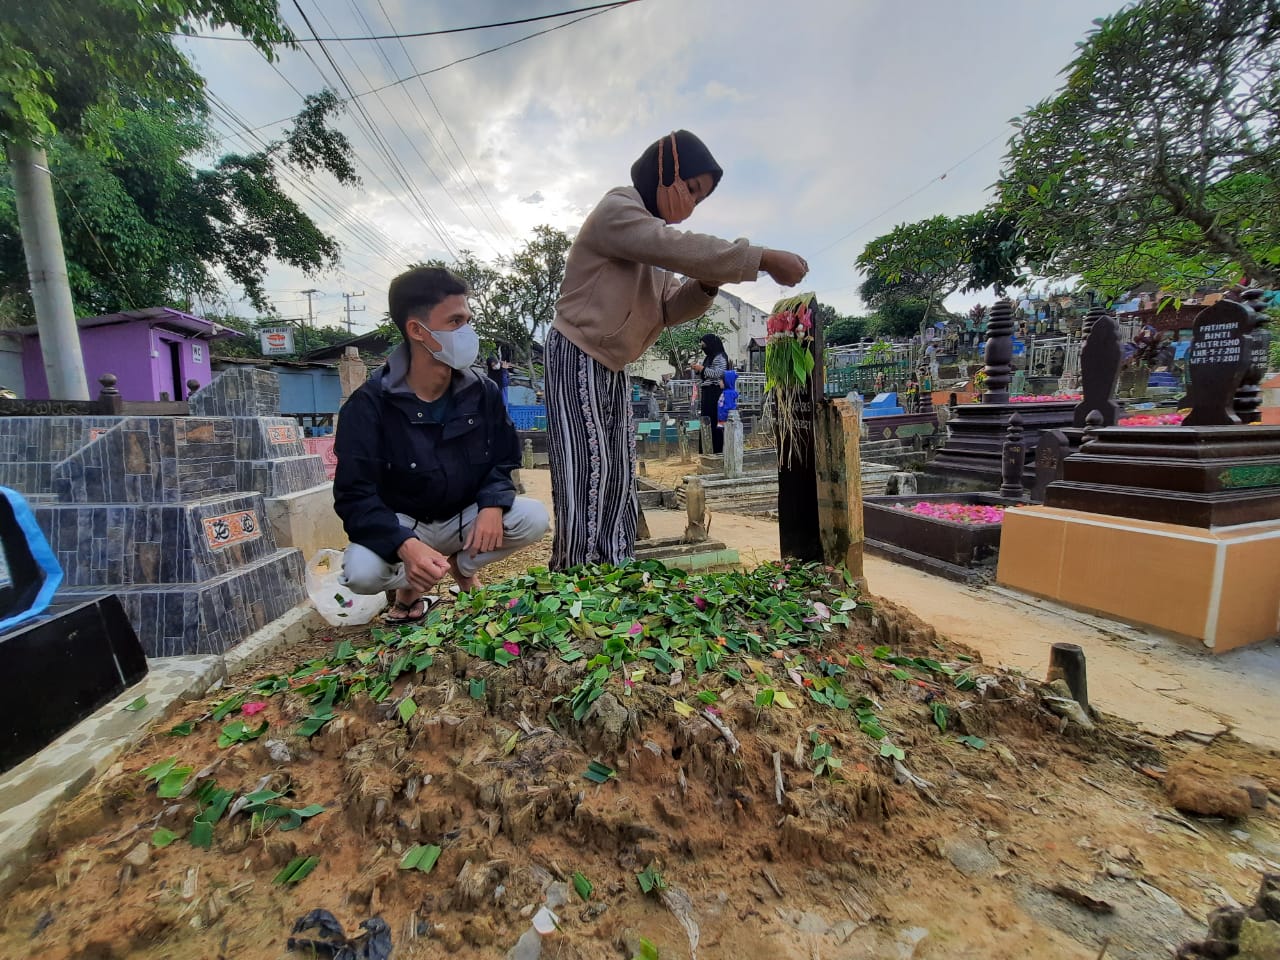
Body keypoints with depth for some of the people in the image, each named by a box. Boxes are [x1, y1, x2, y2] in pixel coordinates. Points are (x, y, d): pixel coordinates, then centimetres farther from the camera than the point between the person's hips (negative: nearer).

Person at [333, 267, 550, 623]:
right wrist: (405, 544, -42)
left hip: (465, 518, 3)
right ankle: (411, 585, 7)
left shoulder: (483, 392, -8)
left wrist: (493, 505, -24)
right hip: (400, 526, -2)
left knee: (533, 518, -22)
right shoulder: (370, 404, -19)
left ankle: (463, 566, 8)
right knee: (361, 572, -33)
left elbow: (502, 461, -1)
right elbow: (355, 495, -22)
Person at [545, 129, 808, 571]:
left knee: (618, 476, 4)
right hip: (577, 358, -9)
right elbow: (680, 248, -24)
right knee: (588, 471, -14)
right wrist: (763, 260, -24)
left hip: (612, 367, 9)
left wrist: (707, 285, -6)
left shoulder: (653, 243, 20)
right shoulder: (616, 210, -7)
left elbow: (666, 310, 12)